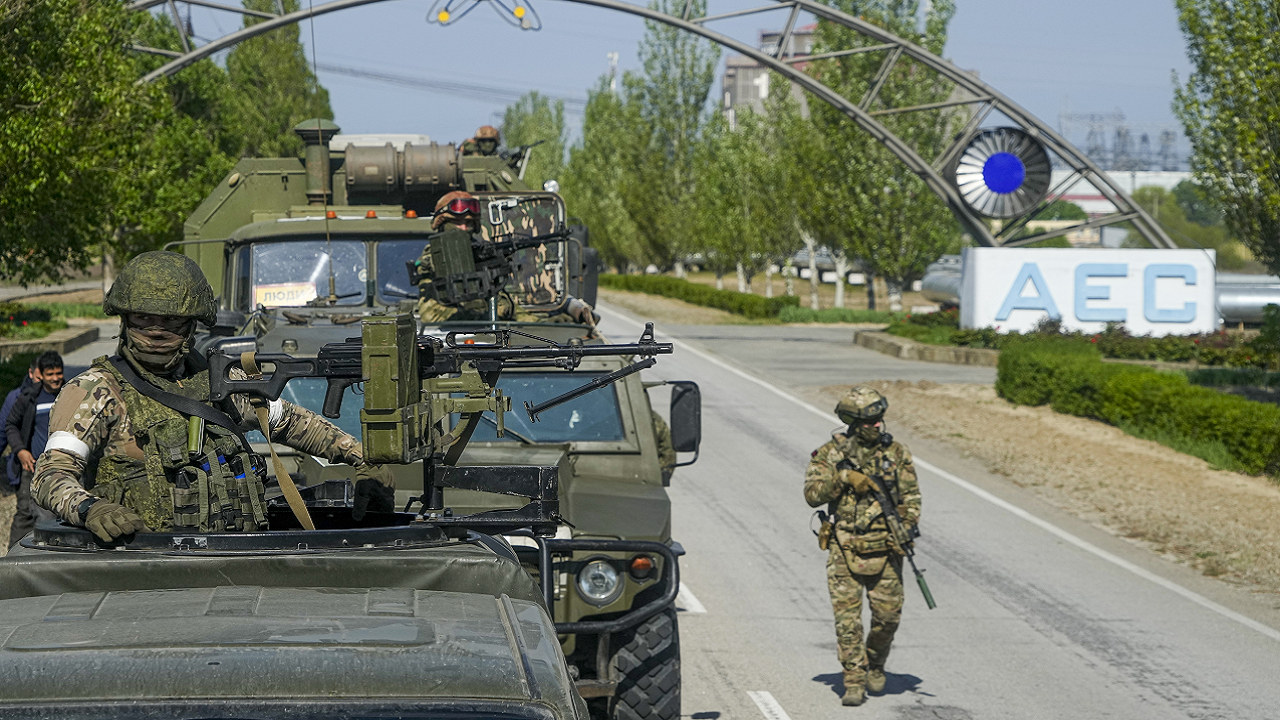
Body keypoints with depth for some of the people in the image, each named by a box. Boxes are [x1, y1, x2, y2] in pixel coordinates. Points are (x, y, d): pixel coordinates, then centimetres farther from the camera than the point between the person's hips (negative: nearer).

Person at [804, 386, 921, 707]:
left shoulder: (896, 452, 3)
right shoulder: (830, 453, -2)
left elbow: (911, 496, 6)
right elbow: (812, 495, -6)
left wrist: (905, 527, -10)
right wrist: (842, 476, -20)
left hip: (885, 548, 2)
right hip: (845, 549, -2)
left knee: (888, 614, 3)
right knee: (847, 617, -6)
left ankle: (875, 665, 29)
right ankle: (854, 682, 2)